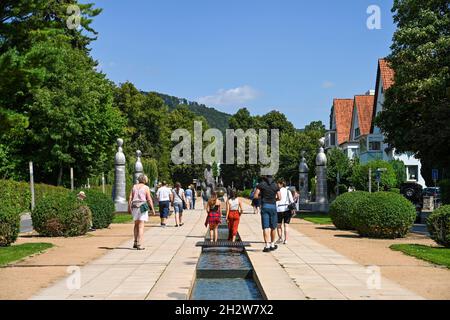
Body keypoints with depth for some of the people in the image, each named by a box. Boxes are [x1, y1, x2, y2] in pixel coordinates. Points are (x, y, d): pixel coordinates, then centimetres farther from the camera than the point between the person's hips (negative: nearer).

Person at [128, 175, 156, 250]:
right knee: (141, 226, -5)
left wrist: (129, 207, 11)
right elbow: (149, 199, -7)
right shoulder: (146, 187, -3)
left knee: (136, 225, 20)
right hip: (142, 207, -5)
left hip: (134, 206, 5)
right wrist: (152, 209, 0)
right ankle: (139, 245, -10)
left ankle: (135, 242, 20)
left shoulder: (134, 187, 9)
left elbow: (130, 198, 5)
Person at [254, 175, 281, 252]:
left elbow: (256, 195, -6)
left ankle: (267, 246, -9)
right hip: (273, 206, 2)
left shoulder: (261, 184, -2)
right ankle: (272, 244, 21)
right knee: (273, 227, 13)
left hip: (264, 206, -2)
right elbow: (279, 197, 2)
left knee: (266, 227, -3)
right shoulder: (275, 185, 4)